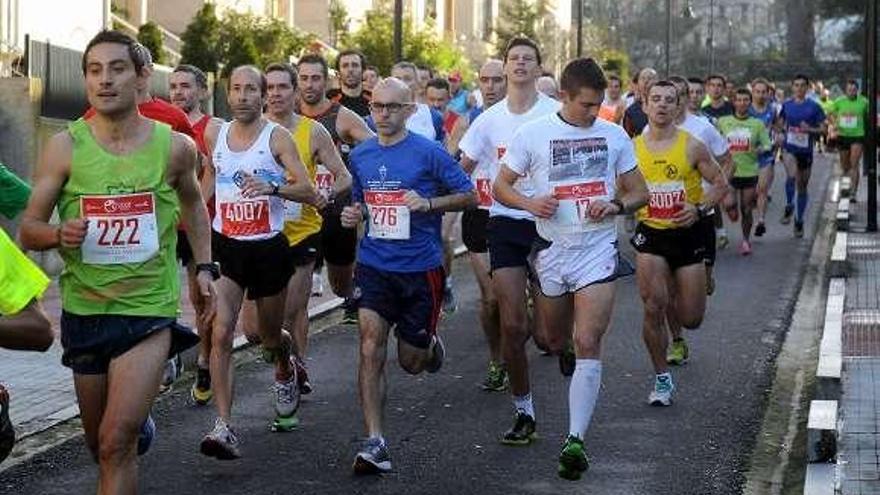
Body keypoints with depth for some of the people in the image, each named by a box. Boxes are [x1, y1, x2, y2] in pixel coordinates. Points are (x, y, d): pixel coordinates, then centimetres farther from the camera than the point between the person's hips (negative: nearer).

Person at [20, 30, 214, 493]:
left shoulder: (174, 147, -4)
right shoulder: (65, 147, -7)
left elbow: (192, 203, 18)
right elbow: (28, 229, -4)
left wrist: (204, 267, 11)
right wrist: (58, 235, -26)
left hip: (149, 310, -2)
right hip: (84, 310, 2)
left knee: (116, 444, -18)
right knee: (100, 444, 20)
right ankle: (138, 423, 53)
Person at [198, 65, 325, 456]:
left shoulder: (277, 137, -8)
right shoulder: (214, 136, 3)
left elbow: (308, 191, -15)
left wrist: (273, 187, -32)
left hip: (268, 248, -2)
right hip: (225, 247, 2)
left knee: (270, 338, 15)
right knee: (220, 334, -17)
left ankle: (286, 373, 53)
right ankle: (224, 427, -18)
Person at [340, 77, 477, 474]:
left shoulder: (429, 153, -8)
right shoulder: (360, 156, 7)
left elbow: (470, 196, -4)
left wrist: (428, 203, -19)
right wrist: (354, 215, 1)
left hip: (420, 267, -3)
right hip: (374, 265, 3)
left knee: (411, 362, 7)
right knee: (371, 347, -14)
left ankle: (429, 345, 45)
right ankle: (375, 444, -12)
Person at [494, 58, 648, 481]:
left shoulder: (614, 135, 4)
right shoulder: (532, 134, -1)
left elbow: (639, 192, 11)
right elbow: (501, 186, 5)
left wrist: (616, 205, -11)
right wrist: (529, 203, -15)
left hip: (598, 249, -1)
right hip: (552, 249, 1)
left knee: (588, 344, -13)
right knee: (557, 338, 15)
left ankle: (575, 439, -15)